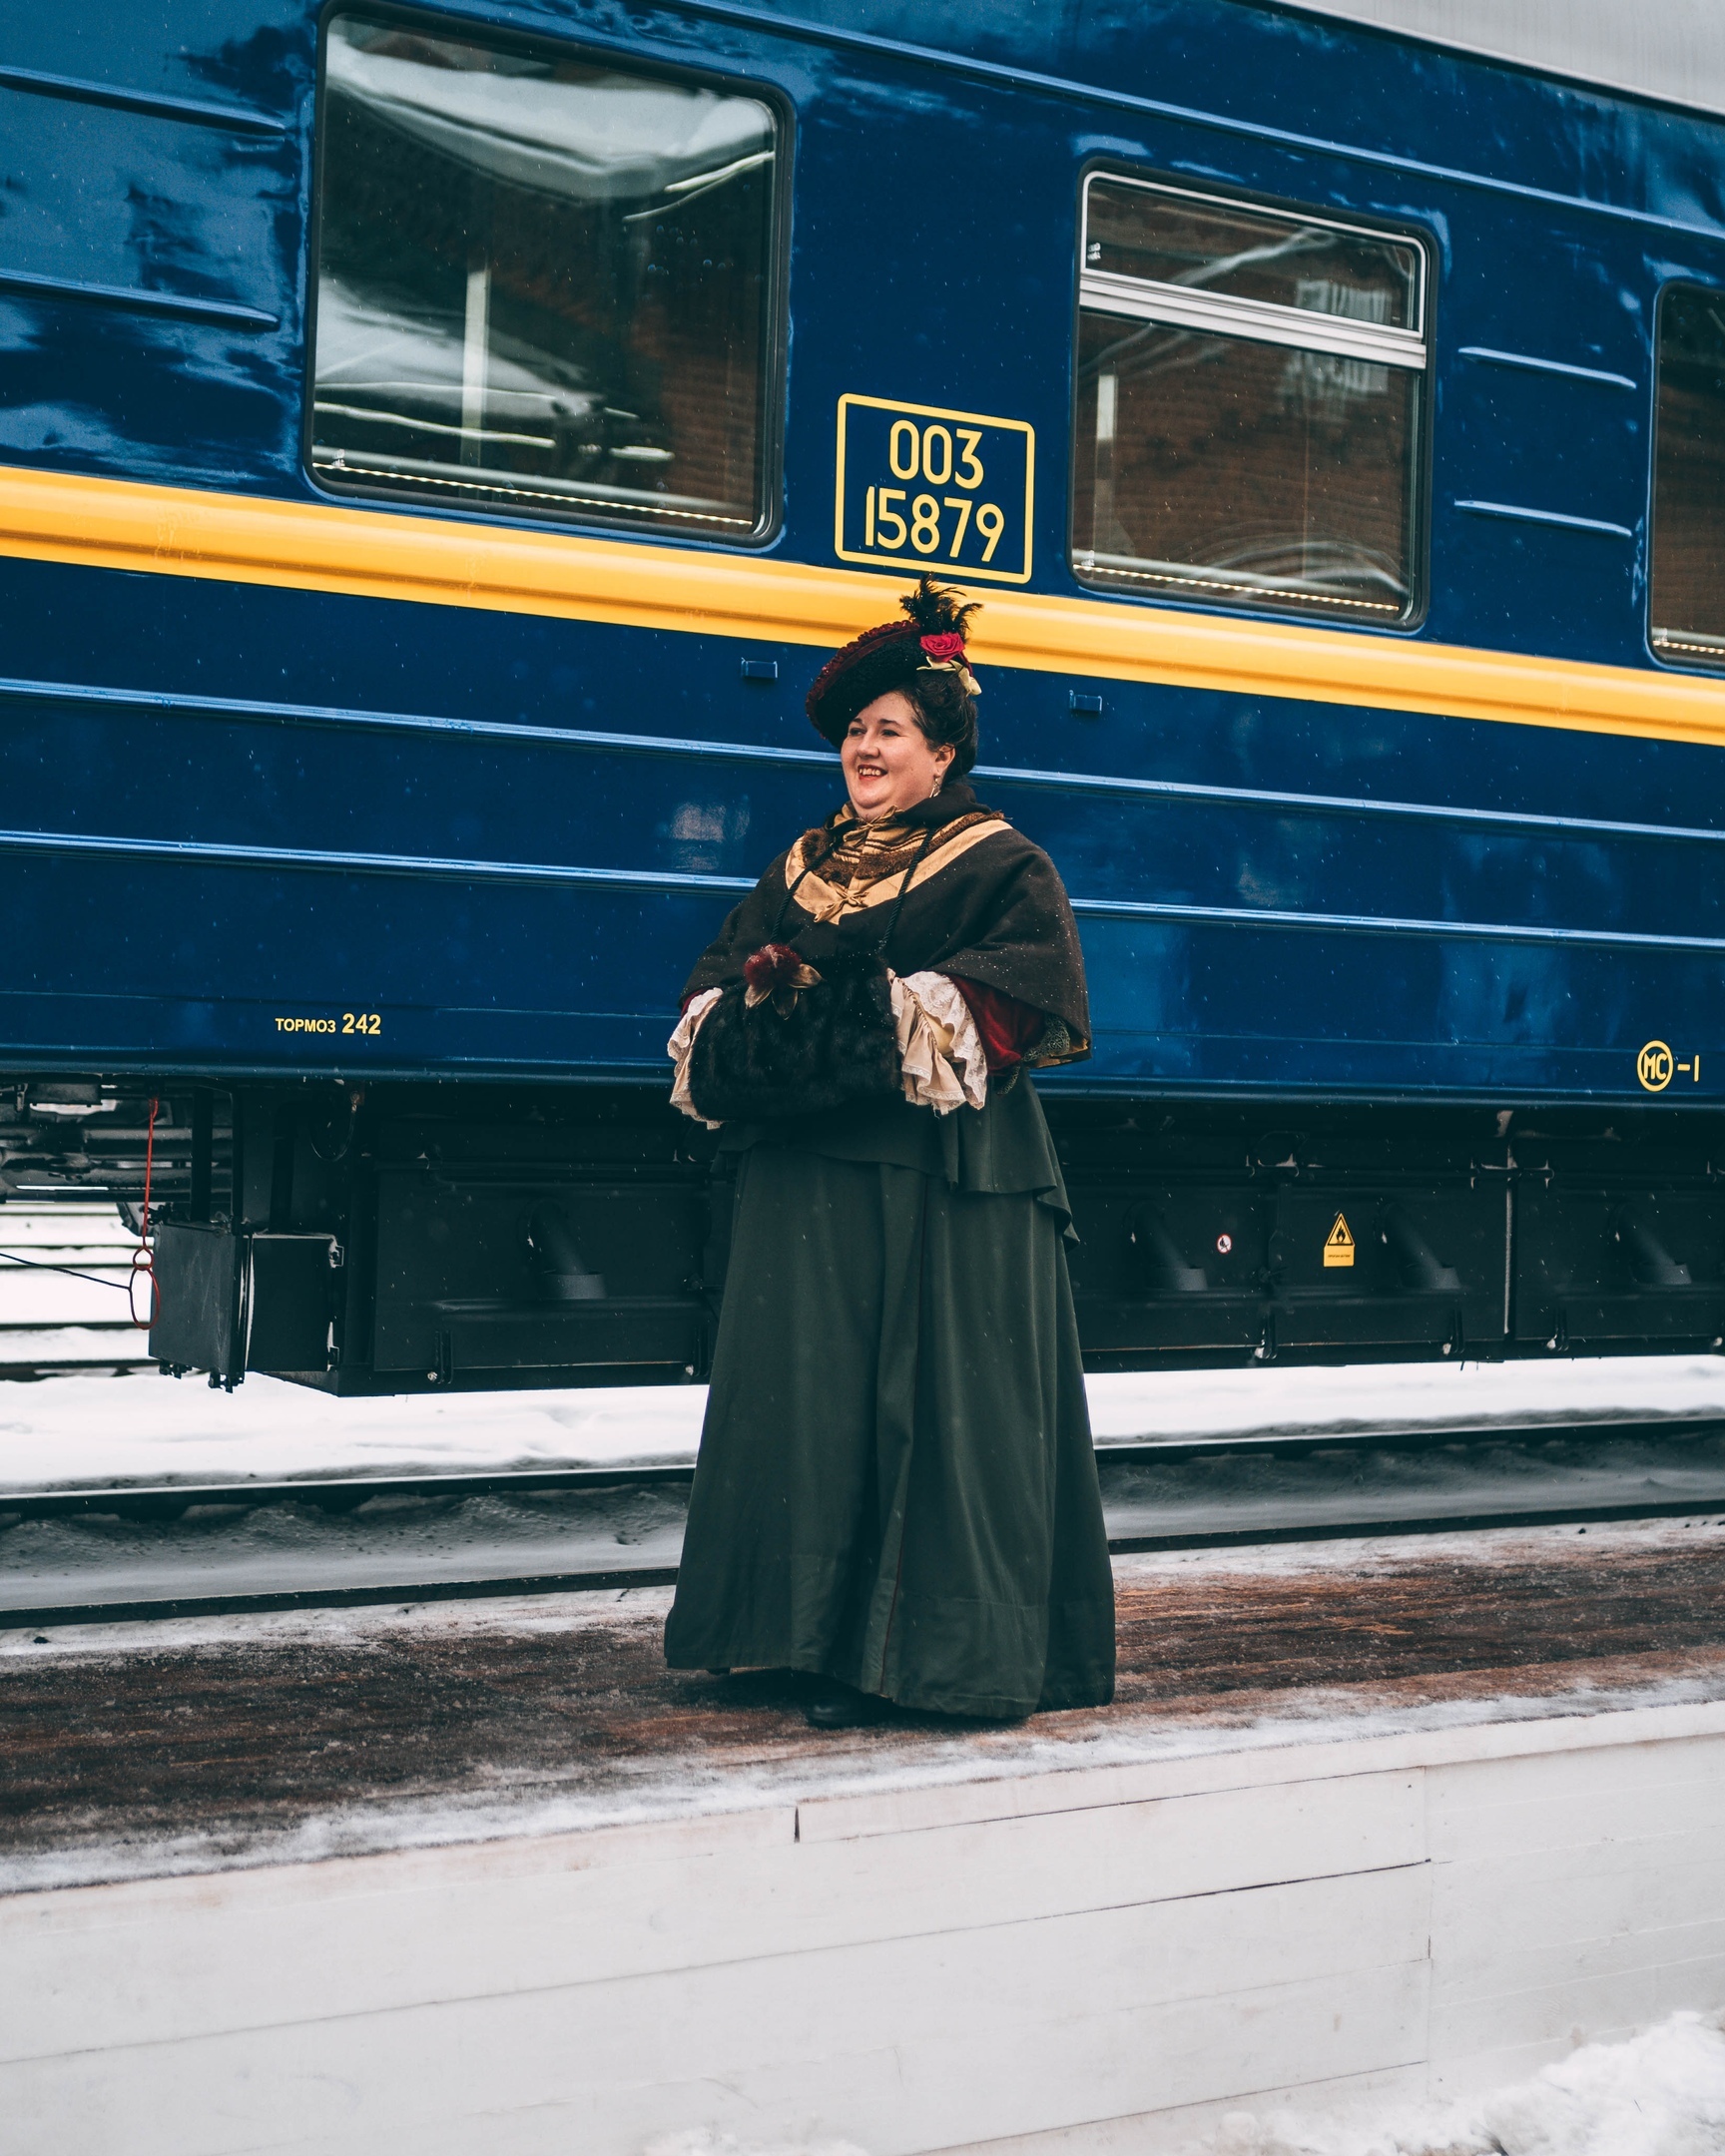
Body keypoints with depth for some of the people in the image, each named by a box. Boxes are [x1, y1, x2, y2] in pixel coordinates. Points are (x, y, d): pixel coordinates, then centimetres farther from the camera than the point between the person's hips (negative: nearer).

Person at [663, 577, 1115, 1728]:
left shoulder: (1000, 864, 0)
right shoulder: (807, 863, 20)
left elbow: (1037, 983, -14)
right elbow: (727, 961, 18)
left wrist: (922, 1011, -26)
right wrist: (728, 1021, -4)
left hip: (944, 1178, -6)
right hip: (810, 1169, 6)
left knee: (933, 1402, -5)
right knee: (804, 1390, 5)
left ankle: (931, 1652, 2)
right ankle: (819, 1634, 14)